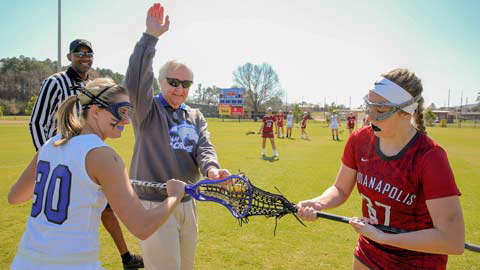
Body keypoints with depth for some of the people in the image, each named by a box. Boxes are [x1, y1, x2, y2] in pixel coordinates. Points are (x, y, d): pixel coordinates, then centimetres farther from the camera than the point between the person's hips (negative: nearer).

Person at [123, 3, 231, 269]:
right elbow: (134, 82, -23)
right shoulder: (148, 110, -4)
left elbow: (204, 147, -2)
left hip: (187, 204, 5)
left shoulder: (196, 116, 10)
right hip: (153, 205, -5)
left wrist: (211, 169, -25)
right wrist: (150, 36, -27)